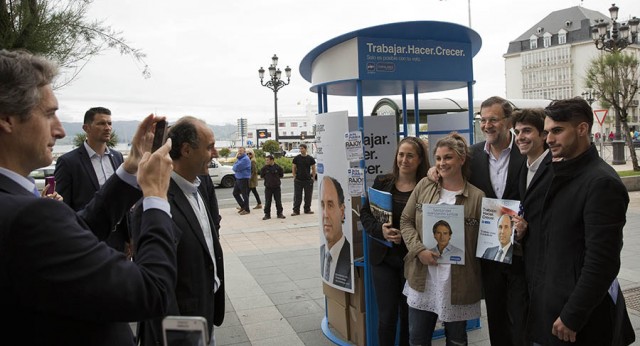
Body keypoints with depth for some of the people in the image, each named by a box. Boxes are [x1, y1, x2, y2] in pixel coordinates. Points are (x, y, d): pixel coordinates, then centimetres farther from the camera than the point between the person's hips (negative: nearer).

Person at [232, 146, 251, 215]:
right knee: (235, 193, 14)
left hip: (244, 179, -10)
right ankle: (243, 206, 27)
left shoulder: (245, 159, -17)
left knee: (244, 195, -1)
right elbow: (234, 168, 19)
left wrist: (236, 160, -1)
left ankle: (247, 210, 10)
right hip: (238, 178, 10)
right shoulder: (239, 158, 15)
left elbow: (236, 167, -22)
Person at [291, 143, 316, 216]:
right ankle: (296, 210, 3)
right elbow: (293, 168, 8)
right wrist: (295, 177, 2)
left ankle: (307, 209, 19)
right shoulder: (296, 158, 2)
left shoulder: (310, 158, 3)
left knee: (308, 196, 7)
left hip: (308, 180, 1)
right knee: (297, 196, -2)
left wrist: (313, 177, 3)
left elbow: (313, 169, 9)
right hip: (298, 180, -1)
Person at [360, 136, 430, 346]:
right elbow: (365, 213, 3)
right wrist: (380, 230, -15)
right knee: (386, 316, 6)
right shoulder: (382, 182, 1)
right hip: (384, 257, 1)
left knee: (409, 315, 14)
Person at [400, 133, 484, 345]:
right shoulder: (424, 186, 1)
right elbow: (406, 221, 4)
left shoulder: (477, 197, -8)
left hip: (458, 283, -2)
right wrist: (419, 250, -12)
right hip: (423, 279, 2)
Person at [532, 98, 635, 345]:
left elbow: (602, 262, -22)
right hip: (555, 301, 8)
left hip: (582, 312, -8)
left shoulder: (602, 182, -19)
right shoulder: (562, 174, 8)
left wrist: (572, 317, -20)